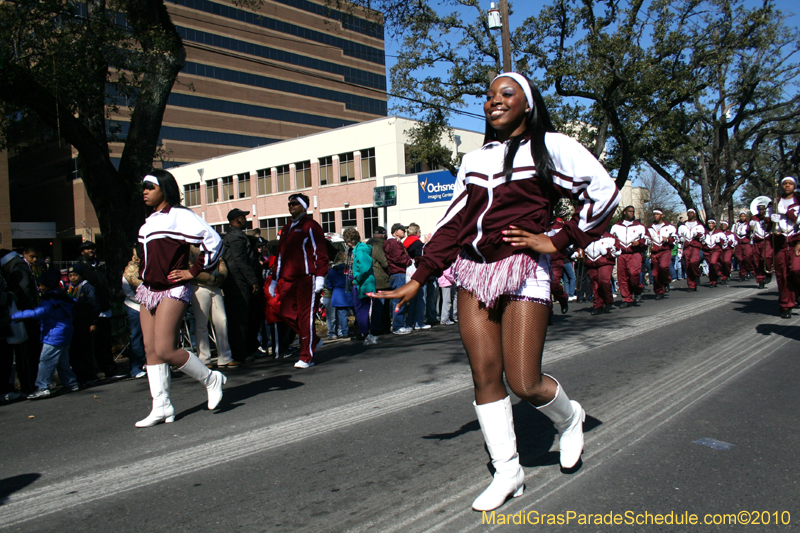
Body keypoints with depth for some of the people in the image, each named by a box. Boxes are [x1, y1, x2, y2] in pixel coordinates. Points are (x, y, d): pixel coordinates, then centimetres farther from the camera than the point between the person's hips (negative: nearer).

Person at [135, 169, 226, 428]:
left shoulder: (179, 215, -8)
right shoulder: (150, 220, 18)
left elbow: (213, 240, -16)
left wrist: (194, 271, -12)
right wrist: (144, 276, 19)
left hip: (173, 290, -9)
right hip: (149, 290, 9)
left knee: (165, 350, -13)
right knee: (150, 349, 4)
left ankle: (211, 379, 7)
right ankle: (161, 406, 9)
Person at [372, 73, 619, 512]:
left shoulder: (550, 146, 2)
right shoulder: (474, 161, 16)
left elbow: (603, 191, 1)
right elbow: (452, 224, 15)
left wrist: (558, 241, -4)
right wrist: (417, 280, 9)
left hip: (523, 272, -5)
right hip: (473, 274, 5)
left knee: (524, 383, -7)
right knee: (485, 376, 2)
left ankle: (568, 417, 28)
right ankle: (507, 471, 17)